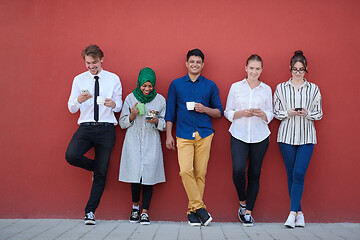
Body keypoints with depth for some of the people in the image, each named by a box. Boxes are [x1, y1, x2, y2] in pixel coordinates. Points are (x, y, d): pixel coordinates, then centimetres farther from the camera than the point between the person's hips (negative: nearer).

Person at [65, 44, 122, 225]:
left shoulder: (113, 79, 6)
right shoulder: (79, 79, 8)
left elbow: (119, 106, 9)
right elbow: (71, 108, 6)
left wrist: (113, 104, -16)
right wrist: (79, 100, -17)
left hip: (106, 129, -1)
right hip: (85, 127, 1)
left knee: (101, 173, 0)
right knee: (71, 155, -25)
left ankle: (90, 211, 13)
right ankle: (95, 167, 8)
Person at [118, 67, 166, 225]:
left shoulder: (160, 100, 8)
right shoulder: (130, 98, 7)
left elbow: (165, 124, 10)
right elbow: (122, 123, 10)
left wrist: (156, 121, -10)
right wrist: (132, 115, -9)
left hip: (151, 143, 1)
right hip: (133, 142, 0)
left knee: (149, 175, -6)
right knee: (135, 174, -9)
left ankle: (145, 212, 3)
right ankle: (135, 206, 17)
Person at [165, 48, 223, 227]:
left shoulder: (210, 85, 11)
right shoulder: (176, 84, 11)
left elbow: (219, 112, 13)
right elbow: (170, 111, 13)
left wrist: (205, 109, -7)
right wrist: (168, 135, 7)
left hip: (204, 134, 0)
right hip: (183, 135, 0)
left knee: (200, 173, -2)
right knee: (185, 171, -16)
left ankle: (193, 211, 9)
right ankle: (199, 207, -5)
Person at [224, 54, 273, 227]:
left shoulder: (266, 89, 7)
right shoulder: (236, 87, 6)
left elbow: (270, 115, 11)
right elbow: (228, 112, 6)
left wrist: (261, 114, -11)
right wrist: (242, 113, -12)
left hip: (260, 136, 1)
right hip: (239, 135, -1)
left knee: (255, 173, 3)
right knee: (238, 169, -17)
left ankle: (248, 212, 14)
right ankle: (242, 202, 9)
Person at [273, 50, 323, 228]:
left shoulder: (313, 89, 8)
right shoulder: (281, 88, 8)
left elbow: (319, 113, 8)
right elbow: (275, 112, 8)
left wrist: (307, 113, -12)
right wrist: (289, 112, -11)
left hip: (306, 137, -1)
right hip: (287, 135, 1)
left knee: (299, 174, -13)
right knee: (291, 175, 3)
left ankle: (293, 213, -13)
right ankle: (299, 213, 12)